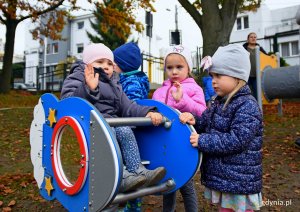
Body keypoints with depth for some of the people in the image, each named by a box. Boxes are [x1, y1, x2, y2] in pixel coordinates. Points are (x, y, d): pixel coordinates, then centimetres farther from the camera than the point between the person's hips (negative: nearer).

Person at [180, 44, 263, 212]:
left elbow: (236, 140, -26)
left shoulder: (247, 106, -19)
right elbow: (206, 124, 12)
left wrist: (202, 141, -25)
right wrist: (194, 120, -10)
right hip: (221, 176, 8)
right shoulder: (219, 103, 8)